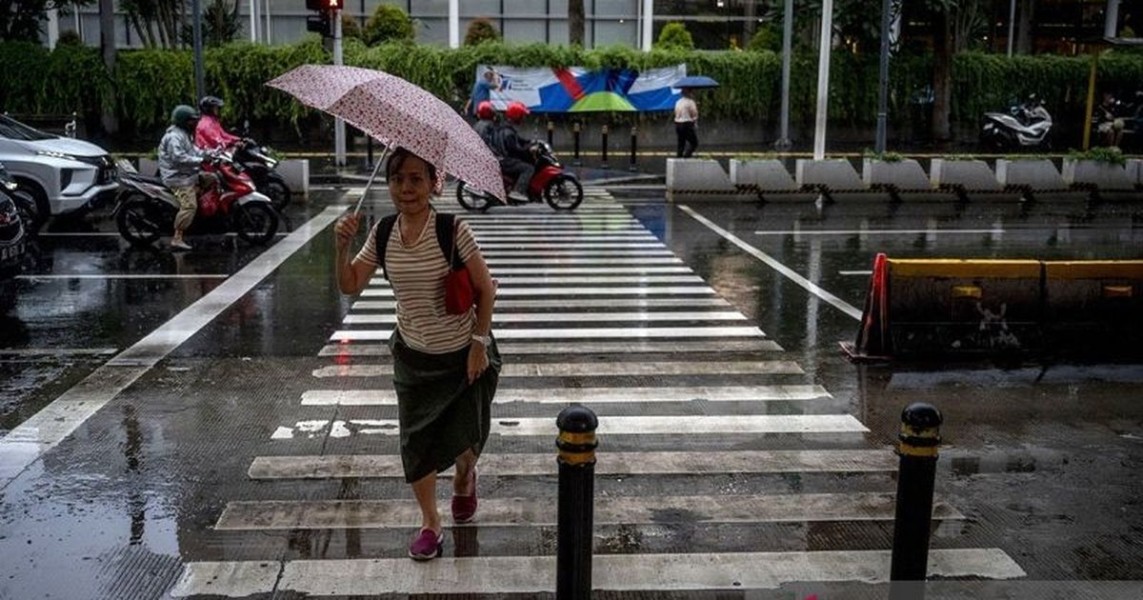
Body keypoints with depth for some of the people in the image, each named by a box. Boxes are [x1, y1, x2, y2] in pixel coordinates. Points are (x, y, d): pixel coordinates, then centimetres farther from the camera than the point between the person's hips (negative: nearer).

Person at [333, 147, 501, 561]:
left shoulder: (453, 231, -19)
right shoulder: (382, 235, -6)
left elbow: (485, 289, -13)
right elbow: (350, 286, -2)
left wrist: (479, 344, -13)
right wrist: (342, 247, -18)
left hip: (463, 353, -3)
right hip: (413, 356, 3)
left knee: (462, 440, 8)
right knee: (417, 441, 7)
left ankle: (465, 476, 46)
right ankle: (429, 523, 27)